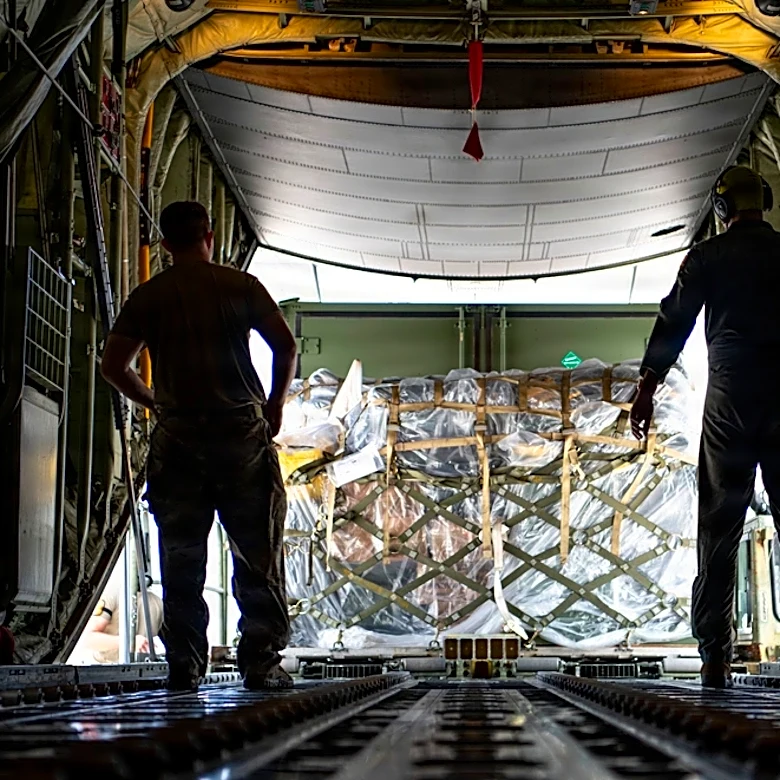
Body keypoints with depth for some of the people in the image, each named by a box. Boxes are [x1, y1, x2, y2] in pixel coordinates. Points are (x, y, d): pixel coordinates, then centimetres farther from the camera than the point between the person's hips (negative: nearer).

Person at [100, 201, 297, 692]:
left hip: (177, 439, 2)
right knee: (258, 556, 4)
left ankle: (184, 669, 6)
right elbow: (286, 346, -5)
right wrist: (275, 405, 7)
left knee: (181, 560, 6)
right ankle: (261, 663, 3)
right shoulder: (240, 286, 2)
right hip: (242, 433, -1)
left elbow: (114, 366, 2)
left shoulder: (147, 297, 6)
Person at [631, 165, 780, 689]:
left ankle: (716, 656, -5)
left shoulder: (707, 257, 6)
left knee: (720, 527, 0)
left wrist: (648, 386, 3)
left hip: (731, 392, -1)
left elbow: (674, 322, 1)